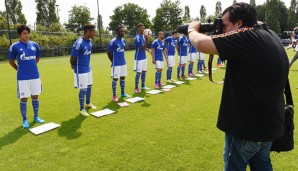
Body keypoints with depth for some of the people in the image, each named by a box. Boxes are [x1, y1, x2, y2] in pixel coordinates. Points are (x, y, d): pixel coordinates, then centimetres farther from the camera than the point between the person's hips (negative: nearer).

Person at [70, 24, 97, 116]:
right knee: (83, 89, -1)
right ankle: (82, 109, 15)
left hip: (88, 68, 8)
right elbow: (72, 58, -18)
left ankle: (88, 103, 40)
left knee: (89, 86, 19)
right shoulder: (79, 43, -25)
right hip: (81, 70, -8)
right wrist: (74, 66, -1)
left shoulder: (90, 41, 1)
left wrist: (86, 65, 15)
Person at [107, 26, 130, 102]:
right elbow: (109, 53, -8)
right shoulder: (113, 42, -14)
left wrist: (122, 59, 16)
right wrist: (113, 62, 0)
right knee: (115, 79, -1)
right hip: (116, 64, -7)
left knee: (123, 78, 14)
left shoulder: (123, 41, 9)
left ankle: (123, 93, 27)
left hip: (123, 63, 7)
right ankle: (114, 96, 7)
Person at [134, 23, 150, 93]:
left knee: (144, 72, 14)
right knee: (138, 73, -5)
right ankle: (136, 88, 3)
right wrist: (147, 40, -29)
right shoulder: (137, 38, -17)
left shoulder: (143, 36, 11)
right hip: (139, 58, -9)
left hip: (144, 57, 9)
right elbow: (142, 48, -21)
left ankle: (143, 86, 25)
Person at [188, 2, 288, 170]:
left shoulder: (247, 37, -23)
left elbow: (202, 44, -27)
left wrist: (192, 30, -6)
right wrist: (218, 34, 6)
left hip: (248, 125, -8)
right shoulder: (270, 35, 5)